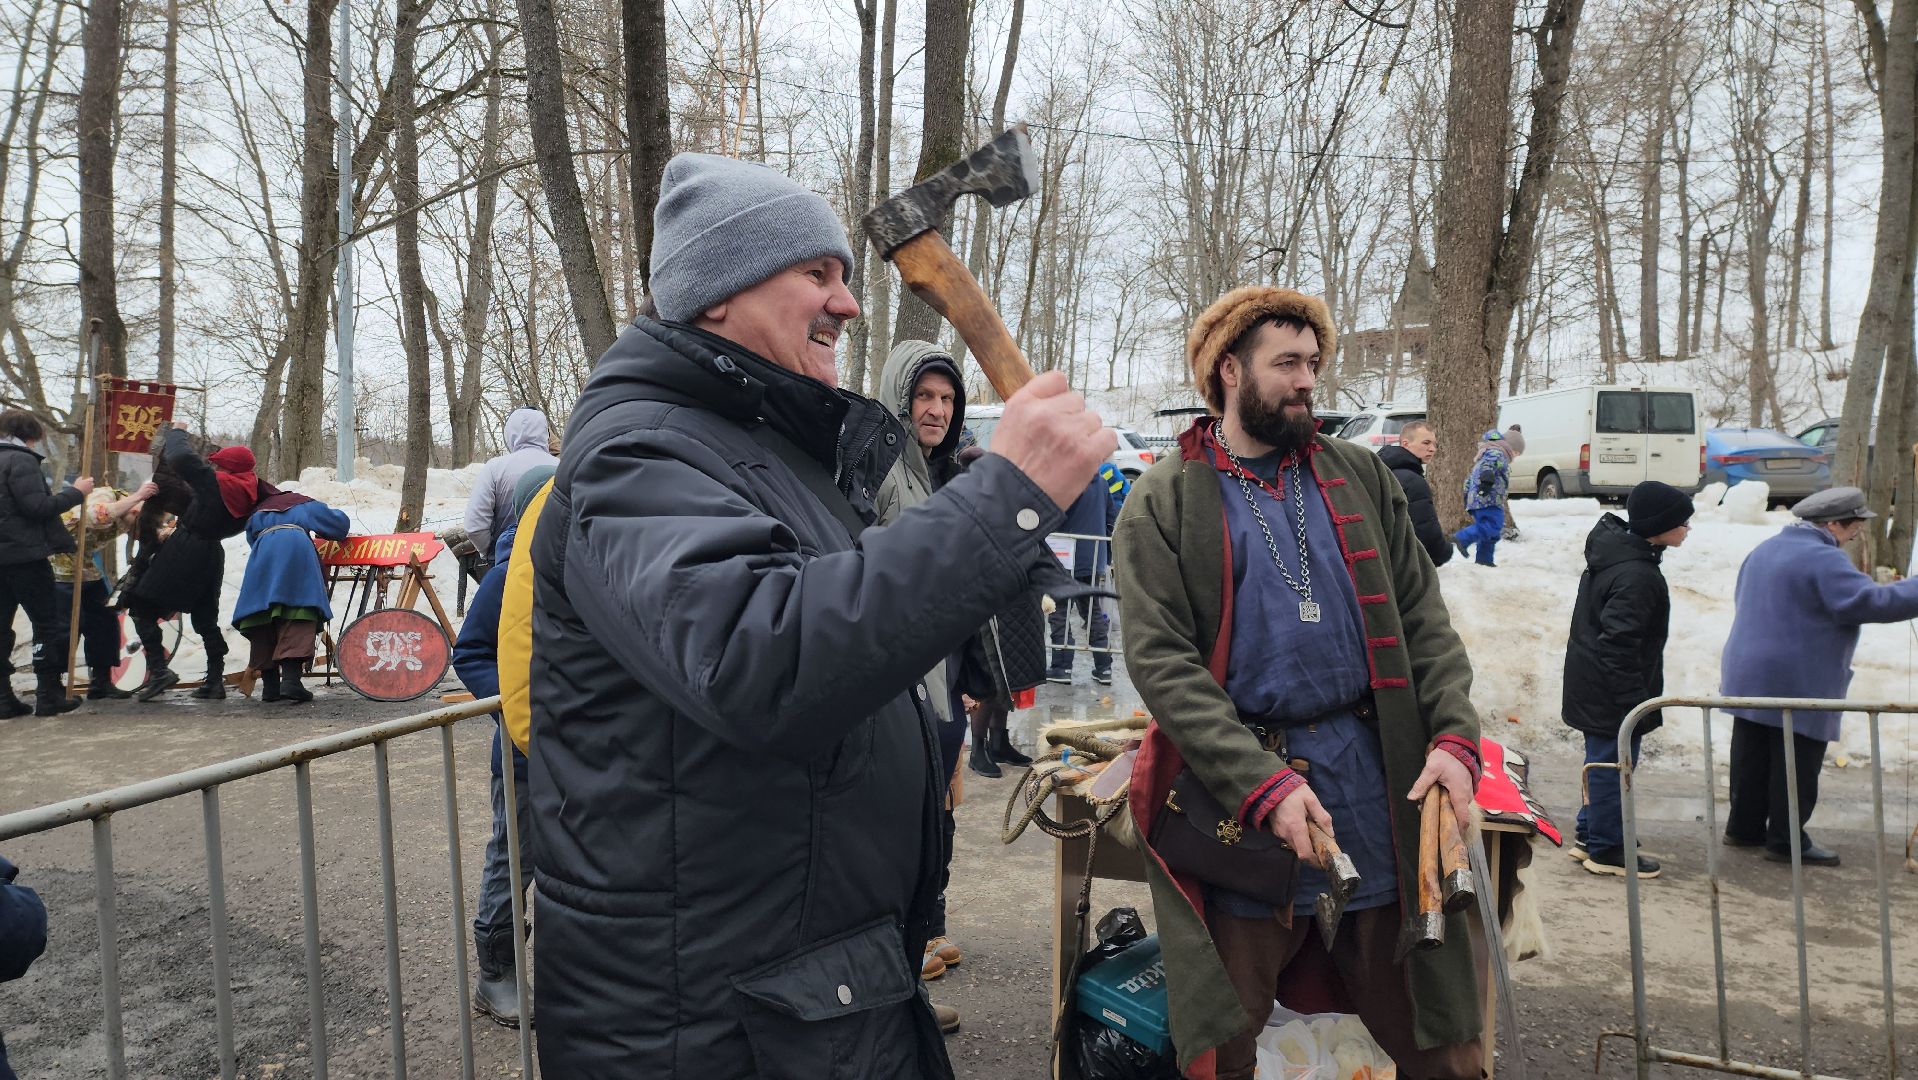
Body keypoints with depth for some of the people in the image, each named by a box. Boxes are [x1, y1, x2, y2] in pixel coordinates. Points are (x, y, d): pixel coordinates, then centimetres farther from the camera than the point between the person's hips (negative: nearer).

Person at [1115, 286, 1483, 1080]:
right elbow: (1159, 661, -10)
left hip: (1377, 780, 4)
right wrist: (1263, 784, -19)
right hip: (1234, 792, -3)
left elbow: (1422, 619, 10)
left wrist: (1455, 738, -7)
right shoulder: (1162, 502, -1)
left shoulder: (1361, 477, 12)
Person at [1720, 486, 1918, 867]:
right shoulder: (1823, 560, -17)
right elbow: (1871, 602, -24)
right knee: (1796, 766, 3)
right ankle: (1786, 840, 10)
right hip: (1798, 686, -9)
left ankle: (1744, 827, 23)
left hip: (1749, 679, 9)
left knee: (1751, 759, 15)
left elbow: (1743, 600, 24)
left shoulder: (1765, 550, 13)